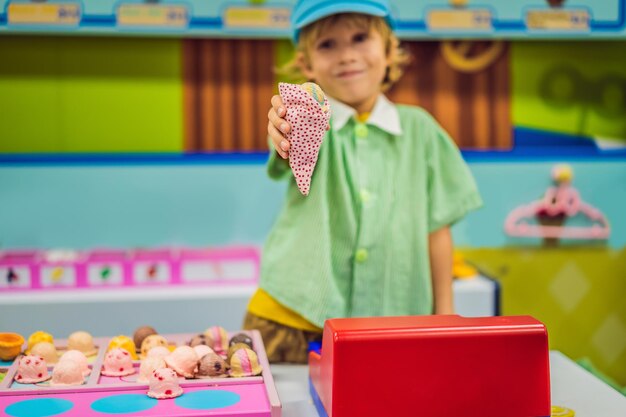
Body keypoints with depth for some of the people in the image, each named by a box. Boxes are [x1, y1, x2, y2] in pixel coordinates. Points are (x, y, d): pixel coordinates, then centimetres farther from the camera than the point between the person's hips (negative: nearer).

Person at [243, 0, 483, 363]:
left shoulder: (418, 129, 3)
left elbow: (436, 226, 6)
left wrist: (444, 312, 6)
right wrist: (284, 127, -49)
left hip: (391, 324, 1)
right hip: (294, 319, -1)